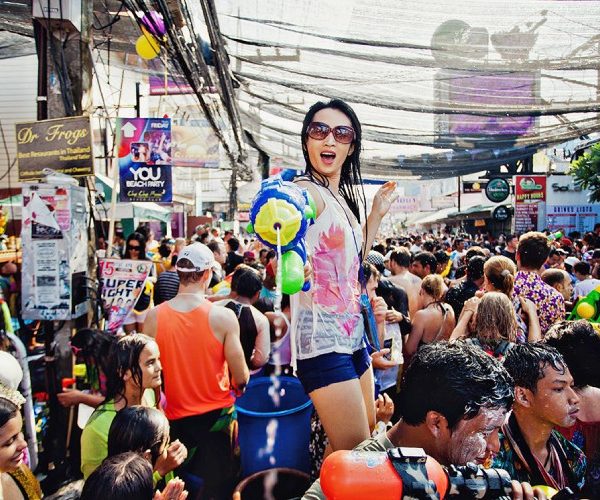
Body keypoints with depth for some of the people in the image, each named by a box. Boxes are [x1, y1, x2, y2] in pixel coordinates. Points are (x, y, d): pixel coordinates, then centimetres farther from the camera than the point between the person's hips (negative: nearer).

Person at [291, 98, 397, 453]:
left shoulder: (345, 196, 12)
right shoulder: (307, 191, -14)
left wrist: (377, 214, 16)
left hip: (353, 332, 10)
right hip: (322, 335, -9)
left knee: (370, 436, 23)